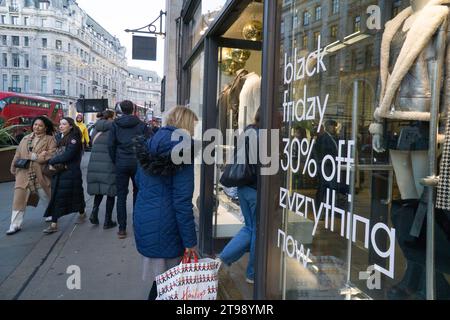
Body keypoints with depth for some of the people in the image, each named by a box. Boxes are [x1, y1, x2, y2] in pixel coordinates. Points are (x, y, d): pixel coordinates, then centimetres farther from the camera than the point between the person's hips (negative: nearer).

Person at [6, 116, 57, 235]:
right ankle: (15, 225, 7)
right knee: (18, 199, -2)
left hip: (41, 175, -3)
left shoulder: (50, 139, -1)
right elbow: (18, 155, 14)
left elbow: (51, 155, -15)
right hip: (24, 174, 3)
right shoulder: (25, 139, 14)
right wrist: (14, 169, 7)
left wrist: (32, 157, -14)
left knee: (47, 198, 13)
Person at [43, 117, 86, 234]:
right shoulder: (58, 137, 10)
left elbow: (67, 156, -20)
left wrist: (52, 161, -10)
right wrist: (52, 164, -5)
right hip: (57, 172, 6)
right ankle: (54, 224, 8)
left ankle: (82, 213, 34)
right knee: (56, 197, 4)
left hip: (71, 173, -6)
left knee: (76, 194, 9)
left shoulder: (74, 139, -11)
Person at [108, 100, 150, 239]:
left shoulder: (115, 124, 1)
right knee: (138, 193, 14)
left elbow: (111, 145, -3)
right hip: (137, 163, 0)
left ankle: (122, 229, 6)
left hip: (121, 163, 0)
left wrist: (115, 161, 7)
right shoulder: (141, 125, -1)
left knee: (121, 195, 6)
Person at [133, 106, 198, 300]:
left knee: (159, 277, 19)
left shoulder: (150, 144, 8)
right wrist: (190, 241, -12)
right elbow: (182, 200, -17)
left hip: (142, 219, 8)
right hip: (163, 226, -7)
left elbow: (139, 181, 20)